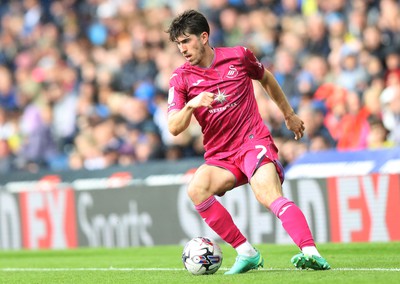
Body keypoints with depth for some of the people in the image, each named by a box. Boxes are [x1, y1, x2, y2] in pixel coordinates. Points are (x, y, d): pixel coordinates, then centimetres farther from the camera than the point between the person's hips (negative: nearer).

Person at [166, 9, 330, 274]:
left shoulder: (238, 56, 1)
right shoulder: (181, 78, 2)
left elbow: (266, 78, 22)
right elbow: (174, 128, -5)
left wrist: (289, 114, 31)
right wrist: (191, 105, -25)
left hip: (254, 141, -3)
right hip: (220, 156, 3)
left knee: (269, 195, -29)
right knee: (197, 189, -26)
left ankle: (311, 252, -43)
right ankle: (246, 253, -19)